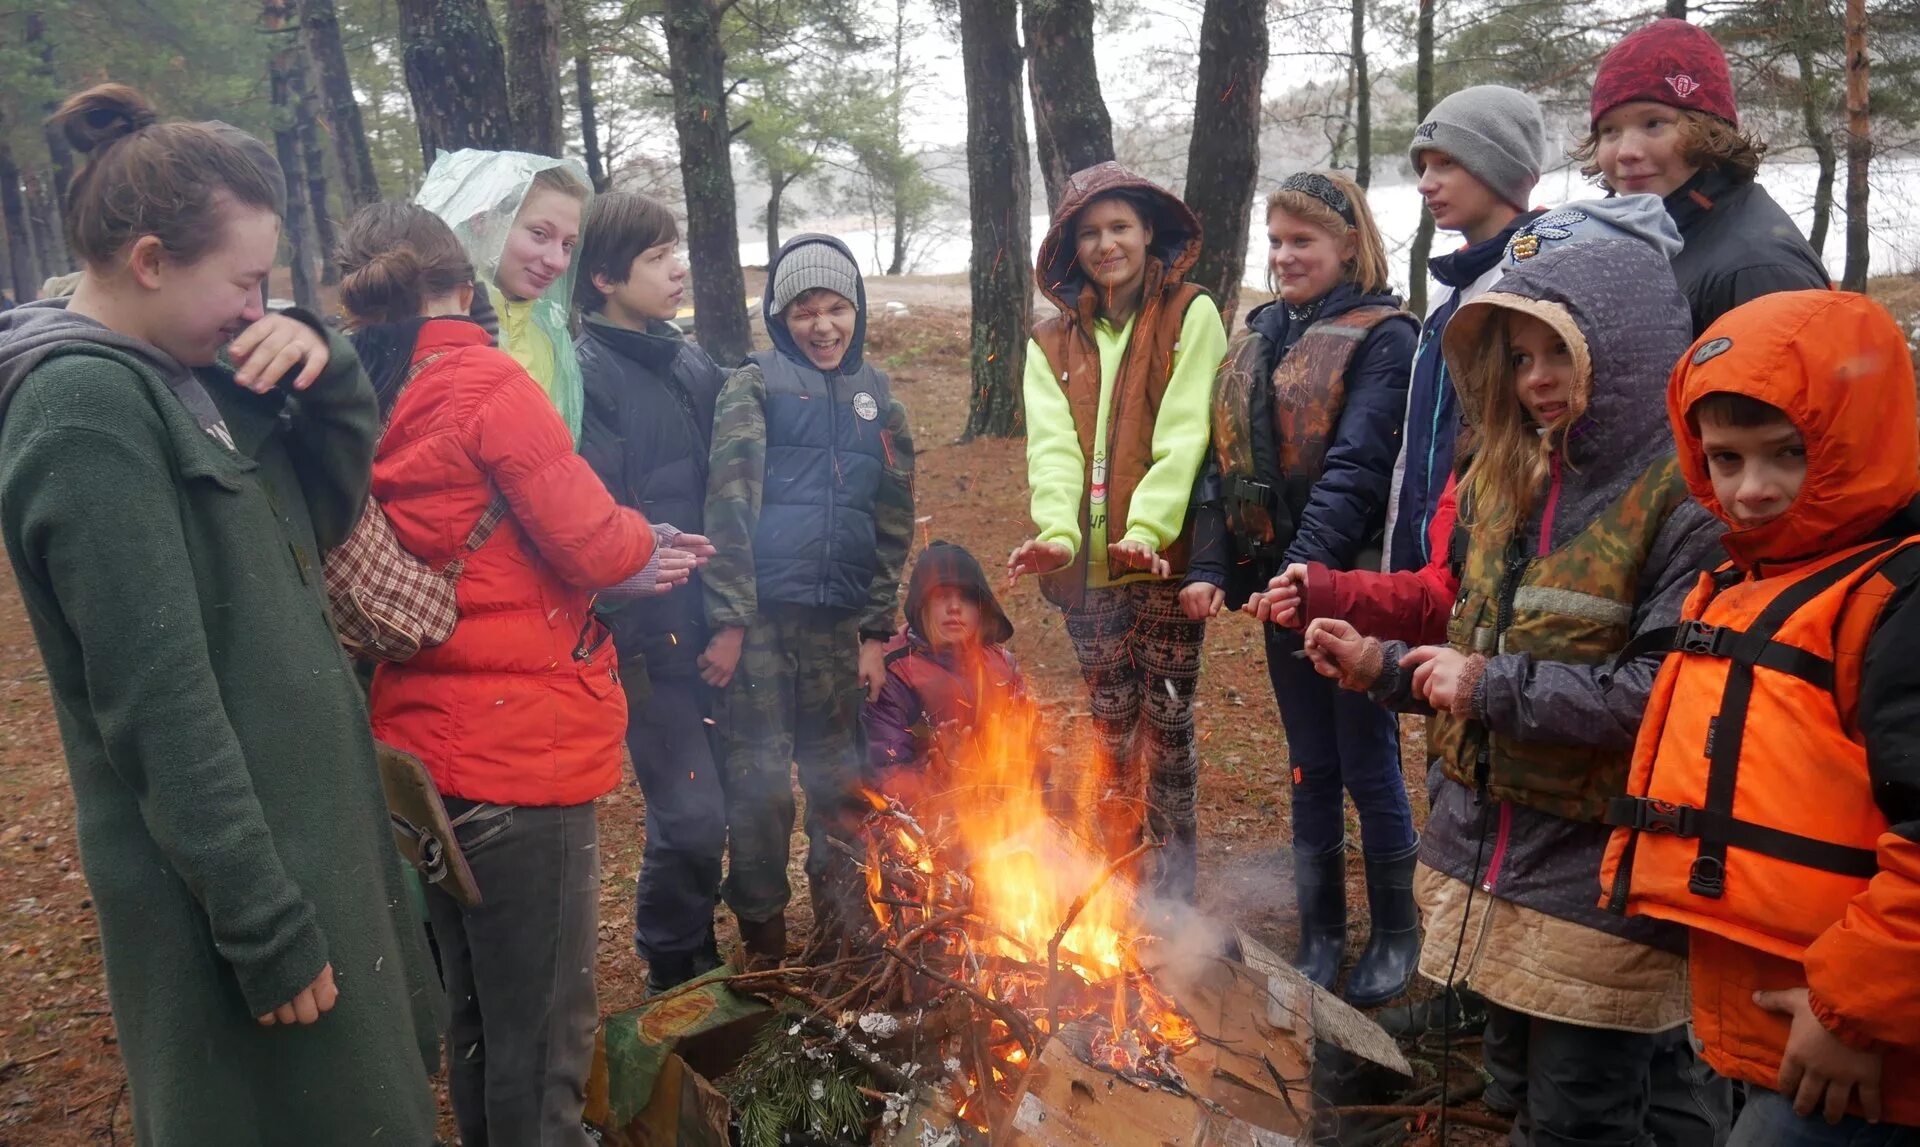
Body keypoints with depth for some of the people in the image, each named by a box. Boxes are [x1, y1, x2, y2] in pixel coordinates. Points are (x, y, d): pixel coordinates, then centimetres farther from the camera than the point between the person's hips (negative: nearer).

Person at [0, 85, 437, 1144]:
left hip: (310, 823, 8)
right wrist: (267, 926, -21)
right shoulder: (87, 409, -20)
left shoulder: (188, 377, 5)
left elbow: (334, 504, 11)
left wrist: (322, 363, -8)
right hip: (232, 867, -8)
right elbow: (159, 702, -23)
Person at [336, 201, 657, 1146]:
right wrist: (641, 540, 5)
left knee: (471, 1004, 23)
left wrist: (623, 568, 11)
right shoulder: (487, 384, -16)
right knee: (543, 1021, 7)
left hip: (419, 741, 8)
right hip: (525, 748, -8)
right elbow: (591, 544, -16)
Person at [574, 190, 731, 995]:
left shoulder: (690, 364, 10)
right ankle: (674, 968, 22)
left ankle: (698, 951, 38)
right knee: (692, 813, -3)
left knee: (714, 801, 15)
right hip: (650, 633, -7)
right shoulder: (588, 376, -12)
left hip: (710, 619, 7)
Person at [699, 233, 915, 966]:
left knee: (840, 780, 12)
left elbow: (894, 525, 14)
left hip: (836, 618, 4)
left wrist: (877, 633, 10)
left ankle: (846, 931, 29)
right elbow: (729, 502, -7)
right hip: (761, 613, -3)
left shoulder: (878, 400, 13)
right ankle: (763, 943, 19)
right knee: (760, 782, 3)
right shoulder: (755, 385, 1)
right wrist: (727, 621, -13)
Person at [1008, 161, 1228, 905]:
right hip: (1086, 564, 4)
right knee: (1110, 720, 13)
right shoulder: (1053, 343, 11)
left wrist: (1148, 527, -25)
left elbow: (1183, 435, -11)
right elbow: (1051, 446, -3)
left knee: (1166, 717, 2)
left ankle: (1175, 877, 17)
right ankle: (1116, 867, 26)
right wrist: (1058, 531, -20)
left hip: (1164, 558, -3)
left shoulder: (1191, 318, 0)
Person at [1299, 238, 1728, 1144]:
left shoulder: (1686, 498, -16)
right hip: (1489, 856, 8)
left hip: (1602, 874, -7)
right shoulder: (1512, 483, 9)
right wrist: (1383, 666, 2)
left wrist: (1496, 688, -21)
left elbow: (1667, 694, -24)